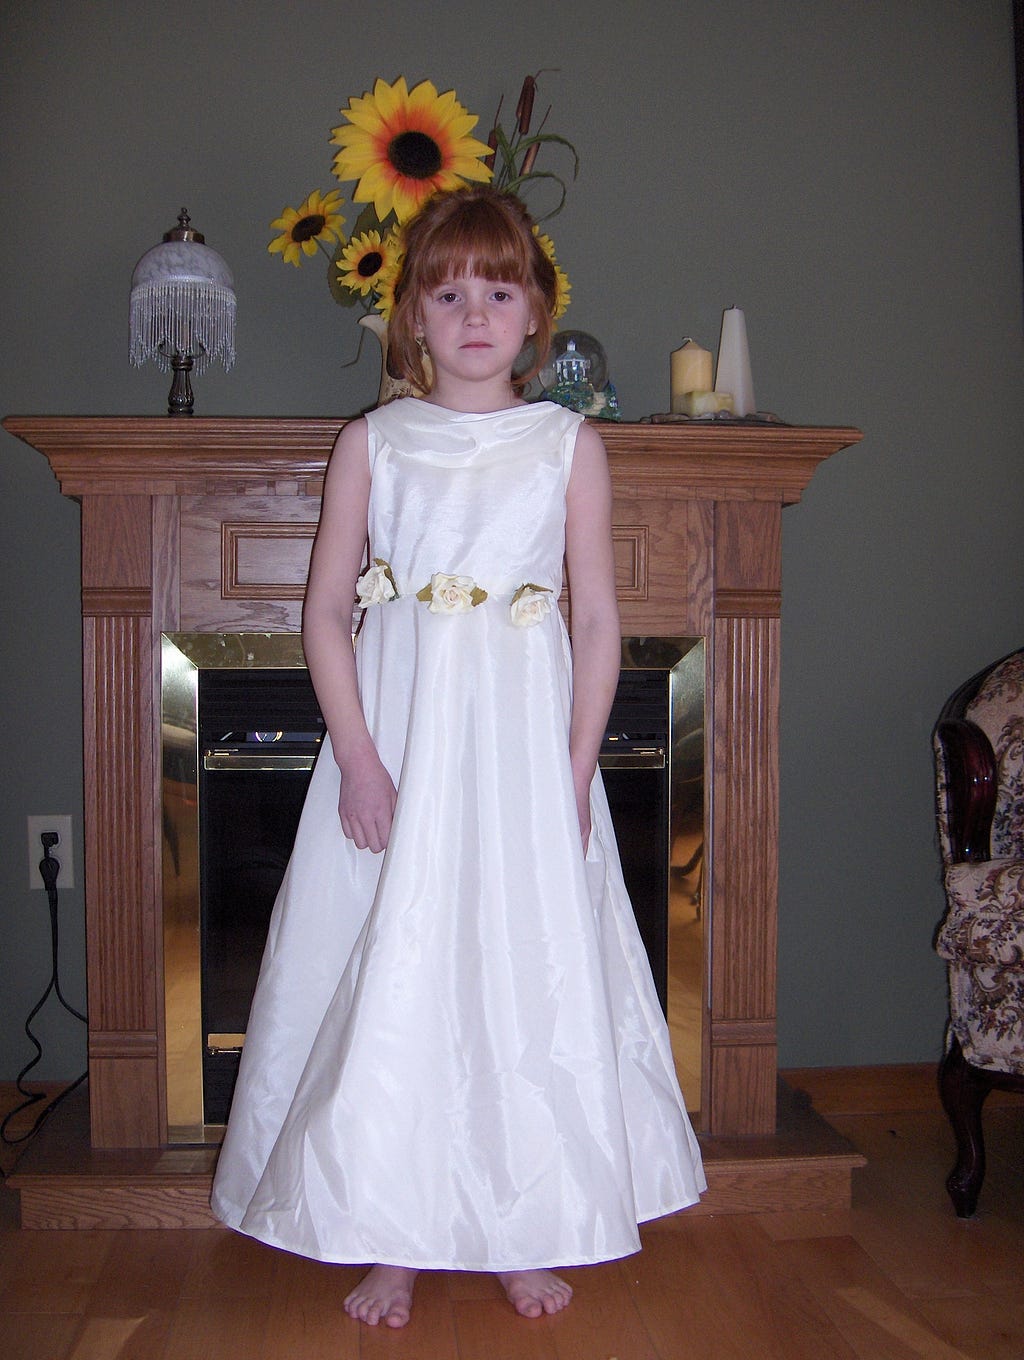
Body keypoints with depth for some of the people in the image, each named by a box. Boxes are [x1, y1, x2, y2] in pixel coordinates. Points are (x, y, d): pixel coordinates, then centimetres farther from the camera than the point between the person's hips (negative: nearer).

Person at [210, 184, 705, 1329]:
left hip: (526, 745, 0)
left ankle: (524, 1233, 24)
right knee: (390, 981, 3)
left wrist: (578, 767, -5)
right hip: (398, 736, 0)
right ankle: (393, 1240, 20)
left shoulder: (570, 444, 5)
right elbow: (326, 609, 2)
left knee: (527, 973, 5)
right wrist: (357, 758, -9)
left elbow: (600, 619, 3)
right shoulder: (370, 443, 5)